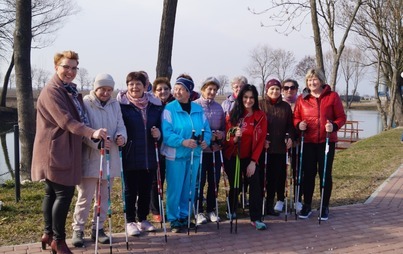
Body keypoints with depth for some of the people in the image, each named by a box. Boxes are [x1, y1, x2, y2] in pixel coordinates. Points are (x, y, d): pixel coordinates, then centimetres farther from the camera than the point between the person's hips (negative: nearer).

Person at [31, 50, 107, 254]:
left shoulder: (70, 90, 17)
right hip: (55, 151, -10)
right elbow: (66, 121, -27)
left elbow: (75, 117, 23)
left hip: (63, 151, 10)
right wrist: (92, 133, -36)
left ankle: (49, 234, 29)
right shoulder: (52, 91, -16)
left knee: (52, 193, 17)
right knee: (64, 194, -7)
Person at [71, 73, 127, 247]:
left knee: (104, 196, 13)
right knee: (85, 197, 0)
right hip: (89, 158, -5)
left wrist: (121, 136, -16)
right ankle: (78, 230, 16)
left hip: (110, 158, 5)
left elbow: (120, 125, 7)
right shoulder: (85, 103, -9)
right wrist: (97, 142, -29)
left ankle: (98, 228, 26)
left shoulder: (114, 104, 9)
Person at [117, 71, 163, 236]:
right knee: (131, 190, 7)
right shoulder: (121, 104, -6)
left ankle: (142, 219, 30)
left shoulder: (155, 105, 7)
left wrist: (158, 134, -6)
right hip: (129, 156, -4)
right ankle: (130, 222, 21)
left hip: (149, 156, 4)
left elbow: (160, 126, 14)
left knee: (146, 190, 14)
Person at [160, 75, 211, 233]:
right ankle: (173, 219, 14)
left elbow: (206, 129, 7)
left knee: (190, 187, 13)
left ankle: (184, 216, 28)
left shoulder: (198, 109, 7)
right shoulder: (169, 108, -8)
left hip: (194, 154, 5)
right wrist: (183, 142, -29)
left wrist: (206, 141, -14)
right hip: (175, 154, -5)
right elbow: (166, 133, -17)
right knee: (175, 188, 0)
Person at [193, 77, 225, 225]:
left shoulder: (218, 107, 9)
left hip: (215, 150, 5)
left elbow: (224, 127, 15)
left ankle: (211, 209, 24)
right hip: (199, 150, -4)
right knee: (199, 181, 2)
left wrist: (221, 134, -6)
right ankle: (199, 211, 15)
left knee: (214, 181, 9)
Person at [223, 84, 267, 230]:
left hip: (250, 158, 0)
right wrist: (235, 138, -28)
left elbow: (261, 140, -7)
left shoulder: (260, 116, -5)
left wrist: (253, 161, -13)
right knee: (234, 185, 12)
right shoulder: (232, 115, -6)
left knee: (255, 184, -12)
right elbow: (227, 137, -4)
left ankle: (256, 218, -6)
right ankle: (232, 211, 35)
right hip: (232, 157, 0)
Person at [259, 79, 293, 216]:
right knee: (264, 175, 0)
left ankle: (269, 204, 13)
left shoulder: (286, 106, 12)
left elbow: (290, 125, 14)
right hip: (264, 146, -3)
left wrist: (289, 137, -2)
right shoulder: (260, 105, 2)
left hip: (280, 146, 3)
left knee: (279, 174, 2)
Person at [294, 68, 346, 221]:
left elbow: (341, 117, 0)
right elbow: (296, 117, 9)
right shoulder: (302, 99, 5)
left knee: (325, 174, 5)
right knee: (308, 173, 7)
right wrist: (299, 124, -13)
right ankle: (307, 205, 20)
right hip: (308, 142, 2)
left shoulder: (332, 96, -1)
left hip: (327, 141, -1)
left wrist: (334, 126, -20)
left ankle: (325, 207, 18)